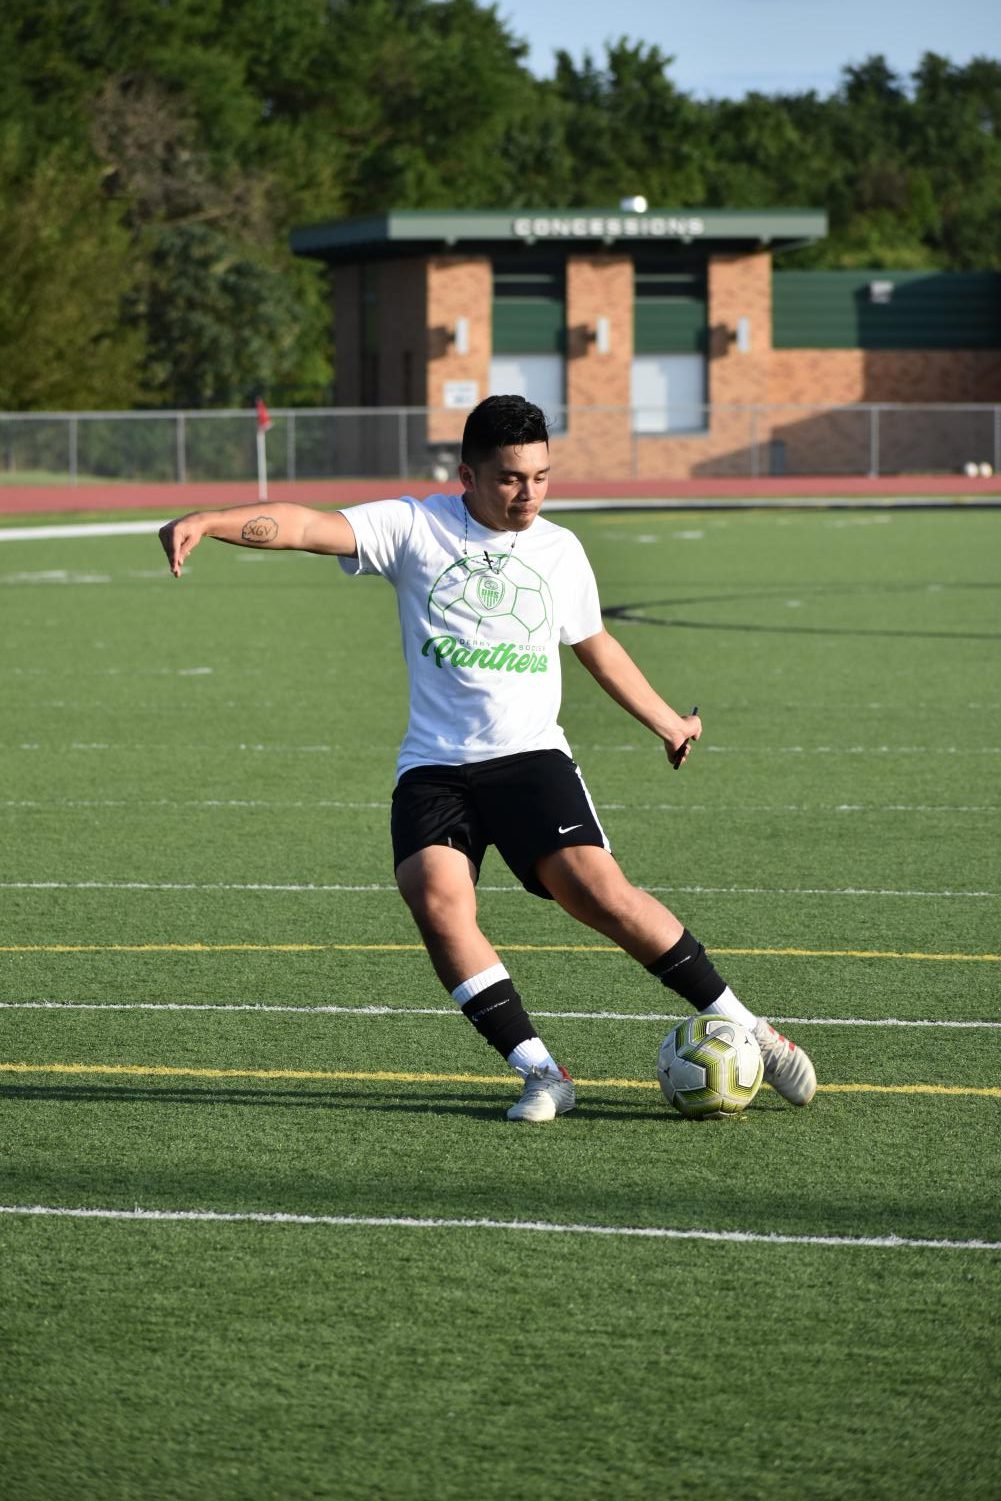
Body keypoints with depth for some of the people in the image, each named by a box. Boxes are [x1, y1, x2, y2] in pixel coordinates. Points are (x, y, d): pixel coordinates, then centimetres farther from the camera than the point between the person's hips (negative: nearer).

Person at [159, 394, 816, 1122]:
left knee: (596, 887, -20)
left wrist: (668, 721, 40)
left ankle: (747, 1030, -9)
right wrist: (206, 522, -26)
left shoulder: (560, 549, 14)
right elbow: (308, 527, -10)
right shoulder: (416, 527, 3)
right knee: (436, 897, -25)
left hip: (531, 755, 1)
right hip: (433, 768, 0)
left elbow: (595, 645, 31)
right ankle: (542, 1074, -19)